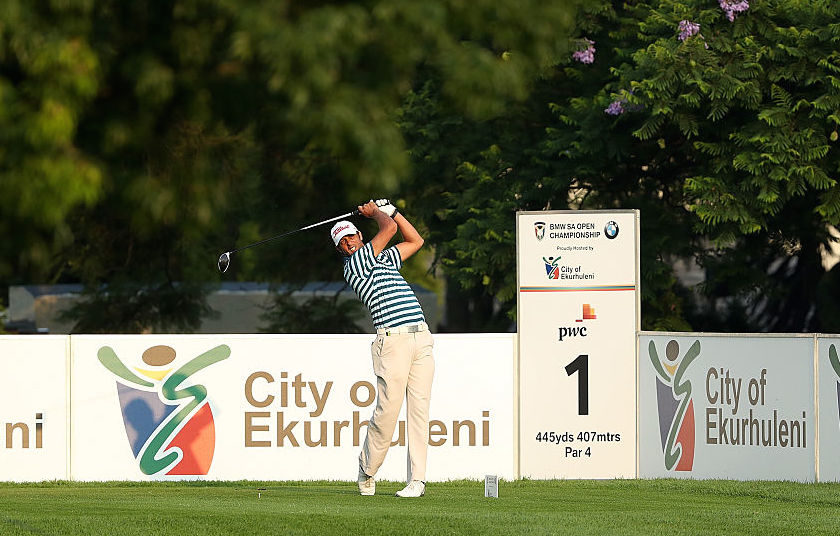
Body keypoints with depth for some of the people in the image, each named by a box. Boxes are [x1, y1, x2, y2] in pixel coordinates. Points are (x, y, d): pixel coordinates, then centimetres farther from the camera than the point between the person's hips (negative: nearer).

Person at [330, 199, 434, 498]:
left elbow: (415, 241, 35)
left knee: (419, 409, -1)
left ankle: (417, 480, -3)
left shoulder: (383, 259, 24)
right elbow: (390, 229, -3)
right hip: (393, 341, -6)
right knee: (388, 409, -10)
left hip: (422, 338, 6)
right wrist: (376, 213, 17)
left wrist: (390, 210, 30)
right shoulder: (353, 265, -1)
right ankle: (367, 471, 11)